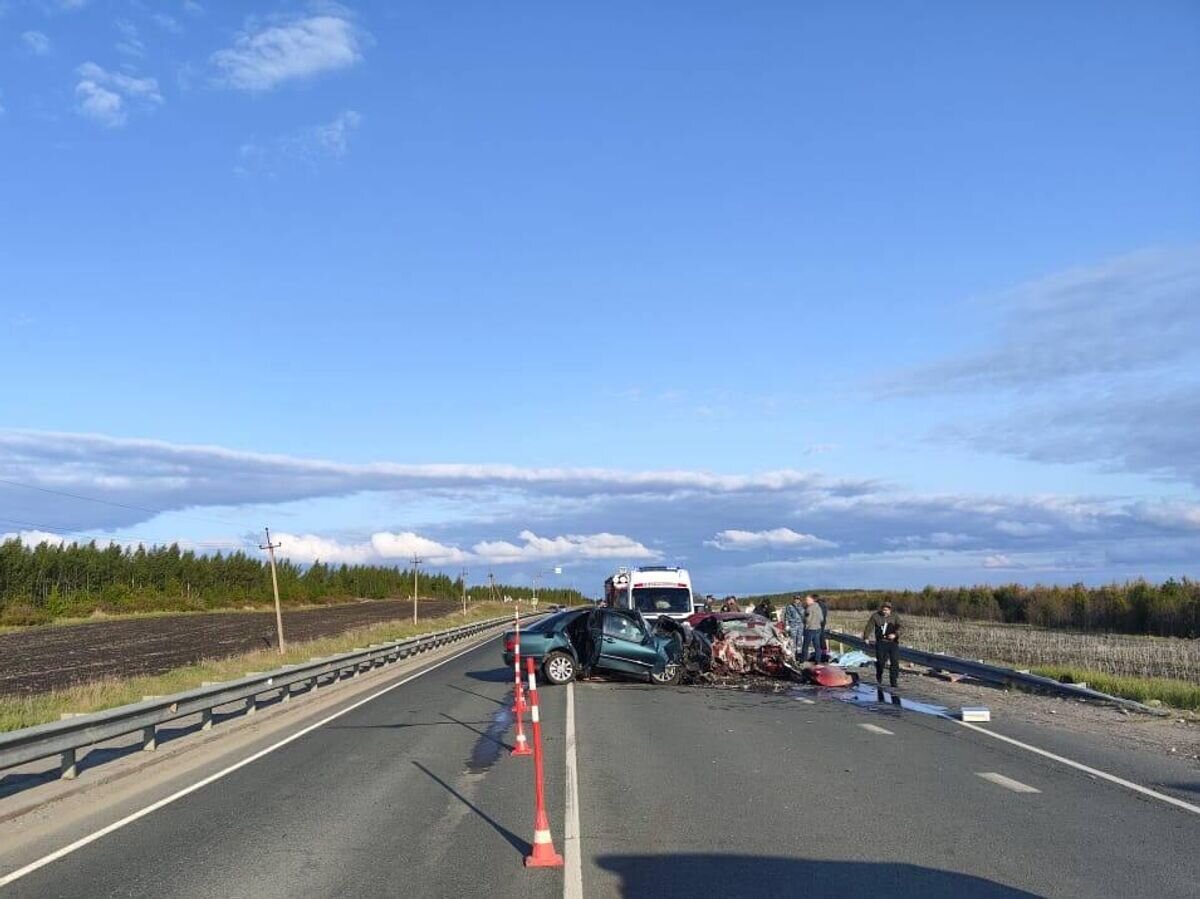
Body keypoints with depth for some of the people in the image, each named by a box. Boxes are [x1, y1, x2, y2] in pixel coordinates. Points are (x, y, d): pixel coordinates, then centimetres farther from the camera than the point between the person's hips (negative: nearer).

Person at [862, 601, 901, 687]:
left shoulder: (894, 618, 8)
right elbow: (869, 627, -1)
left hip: (893, 642, 1)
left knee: (895, 662, -4)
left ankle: (894, 681, 4)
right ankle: (879, 678, 25)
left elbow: (899, 628, -5)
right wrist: (866, 637, -11)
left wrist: (895, 635, -24)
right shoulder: (875, 616, 4)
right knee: (880, 661, -1)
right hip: (881, 642, -1)